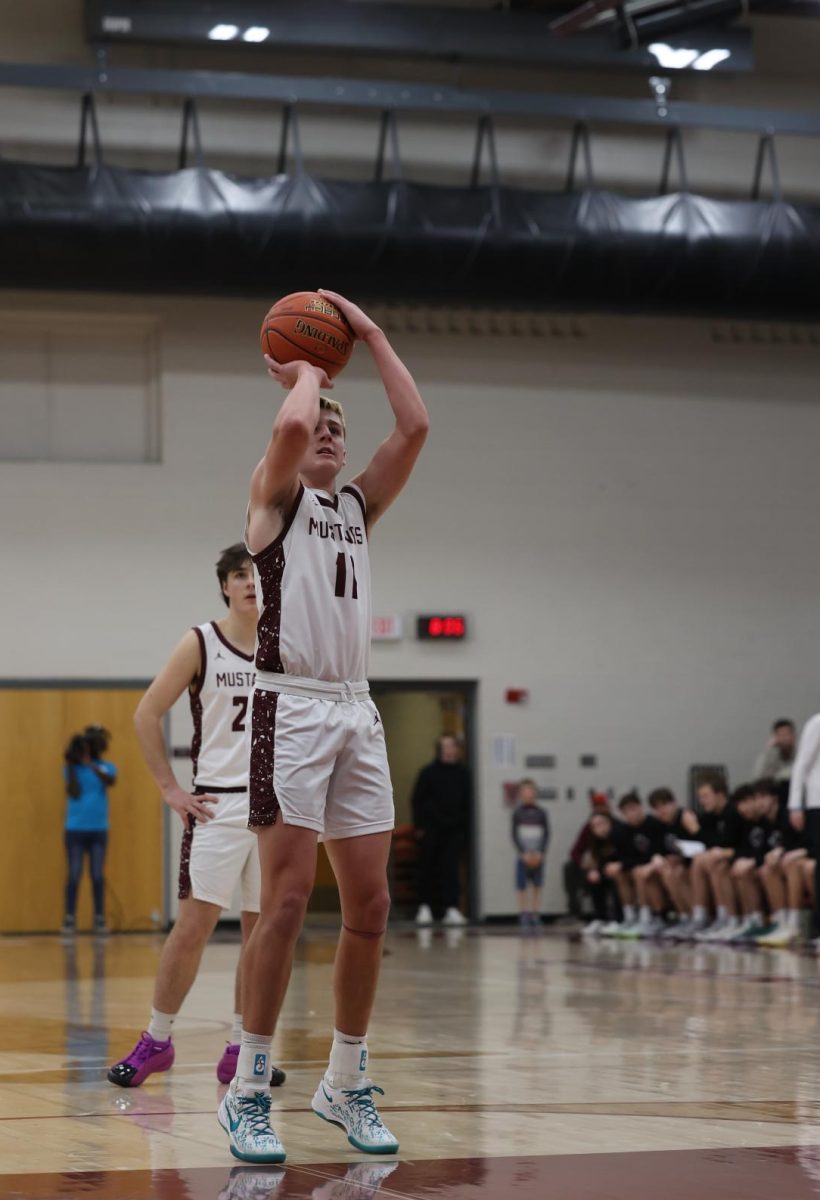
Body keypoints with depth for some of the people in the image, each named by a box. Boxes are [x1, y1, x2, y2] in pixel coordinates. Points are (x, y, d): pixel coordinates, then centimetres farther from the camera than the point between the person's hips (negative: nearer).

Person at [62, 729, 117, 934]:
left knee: (98, 875, 3)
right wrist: (70, 765, -16)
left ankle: (99, 919, 7)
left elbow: (111, 781, -19)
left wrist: (91, 765, -30)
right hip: (75, 829, -1)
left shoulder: (105, 767, 4)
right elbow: (74, 793, -13)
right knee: (74, 875, -2)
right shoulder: (72, 768, 1)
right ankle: (69, 919, 1)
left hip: (99, 829, 1)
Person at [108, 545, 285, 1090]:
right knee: (194, 925, -8)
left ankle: (241, 1051, 12)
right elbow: (147, 714, -1)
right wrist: (170, 788, -5)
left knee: (263, 930, 4)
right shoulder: (200, 644, -1)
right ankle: (157, 1041, 4)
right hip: (219, 805, -3)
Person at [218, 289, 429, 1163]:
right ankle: (248, 1091, -5)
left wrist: (369, 334, 12)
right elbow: (291, 425, -17)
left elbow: (414, 426, 9)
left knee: (369, 906, 4)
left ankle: (346, 1084, 15)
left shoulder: (359, 507, 20)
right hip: (291, 705, -6)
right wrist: (307, 368, 3)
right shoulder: (275, 496, 5)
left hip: (356, 711, 6)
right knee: (287, 901, -11)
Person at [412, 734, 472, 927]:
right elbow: (417, 800, 1)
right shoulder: (428, 772, 0)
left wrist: (465, 827, 6)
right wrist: (419, 826, -5)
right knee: (428, 868, 5)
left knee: (451, 868, -3)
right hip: (431, 829, -2)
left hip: (454, 830, 2)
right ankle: (425, 906, 13)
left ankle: (451, 909, -6)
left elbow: (467, 803, 12)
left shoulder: (463, 774, 8)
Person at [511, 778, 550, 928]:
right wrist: (524, 854, -11)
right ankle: (523, 915, 3)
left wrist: (540, 853, -9)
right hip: (523, 856, -1)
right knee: (522, 888, -1)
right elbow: (515, 835, -3)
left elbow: (547, 835, 2)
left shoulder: (541, 813, 3)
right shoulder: (518, 813, -1)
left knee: (537, 887, 4)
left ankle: (535, 915, 9)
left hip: (538, 856, 1)